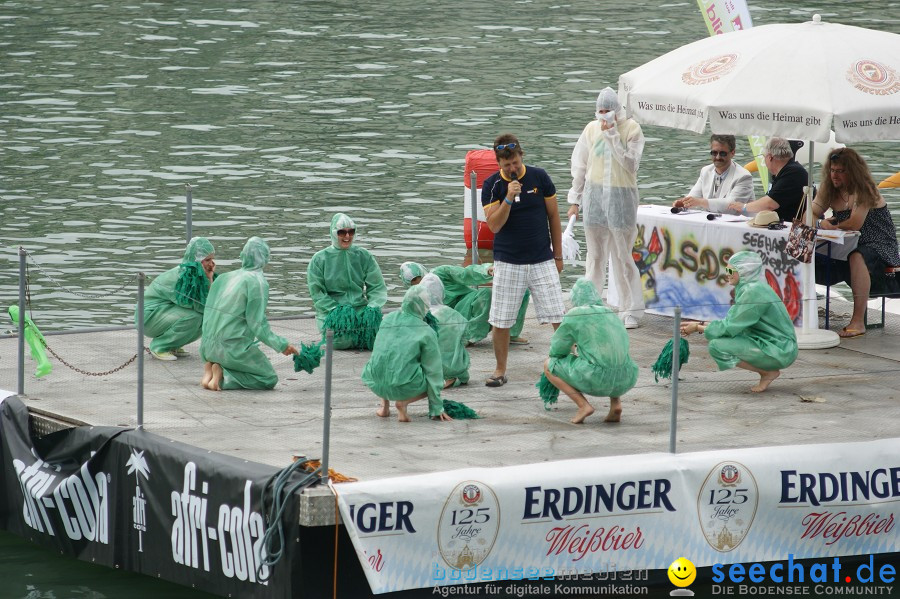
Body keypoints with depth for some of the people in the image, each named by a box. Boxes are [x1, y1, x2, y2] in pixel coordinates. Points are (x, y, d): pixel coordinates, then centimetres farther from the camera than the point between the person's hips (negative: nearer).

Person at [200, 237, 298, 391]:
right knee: (269, 380, 8)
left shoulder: (224, 278, 10)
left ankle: (210, 368, 1)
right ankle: (224, 376, -12)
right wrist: (282, 345, -6)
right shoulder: (257, 282, -9)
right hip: (234, 347, -7)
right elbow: (257, 323, -14)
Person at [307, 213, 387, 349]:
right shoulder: (320, 259, 1)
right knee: (342, 340, -30)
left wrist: (372, 306, -12)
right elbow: (317, 293, -3)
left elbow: (377, 287, 7)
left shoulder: (364, 256, 9)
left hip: (360, 308, 2)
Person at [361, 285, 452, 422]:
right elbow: (433, 371, 0)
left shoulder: (387, 319, 8)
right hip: (404, 387, -5)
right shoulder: (427, 332, -4)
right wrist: (437, 408, 7)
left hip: (376, 384, 5)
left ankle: (385, 404, 16)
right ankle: (403, 401, -4)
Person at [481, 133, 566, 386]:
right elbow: (494, 225, -13)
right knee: (500, 321, 2)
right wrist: (508, 199, -27)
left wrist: (558, 256, 8)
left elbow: (553, 216, 7)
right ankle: (500, 370, 16)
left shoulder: (539, 177, -2)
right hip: (508, 262, 0)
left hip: (542, 261, 0)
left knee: (559, 316, -4)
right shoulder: (492, 185, -4)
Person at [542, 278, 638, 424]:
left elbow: (557, 351, 7)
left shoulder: (573, 316, 2)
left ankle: (583, 405, 1)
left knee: (548, 365, 17)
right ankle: (616, 403, 14)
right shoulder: (611, 315, 20)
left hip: (596, 379, -6)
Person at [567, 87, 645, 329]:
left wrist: (612, 136, -17)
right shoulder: (592, 129, 7)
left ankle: (631, 310, 3)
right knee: (595, 254, 8)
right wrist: (575, 199, 10)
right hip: (594, 194, 3)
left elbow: (631, 163, -13)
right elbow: (579, 165, 13)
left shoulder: (632, 129, -3)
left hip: (621, 195, -3)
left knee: (622, 255, -3)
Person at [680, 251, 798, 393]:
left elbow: (730, 328, -18)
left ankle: (768, 373, -6)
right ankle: (766, 372, 11)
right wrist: (700, 324, 9)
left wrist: (698, 328, -7)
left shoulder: (754, 292, -19)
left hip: (779, 351, -10)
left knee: (717, 346, -15)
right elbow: (732, 322, 14)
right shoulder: (748, 288, 11)